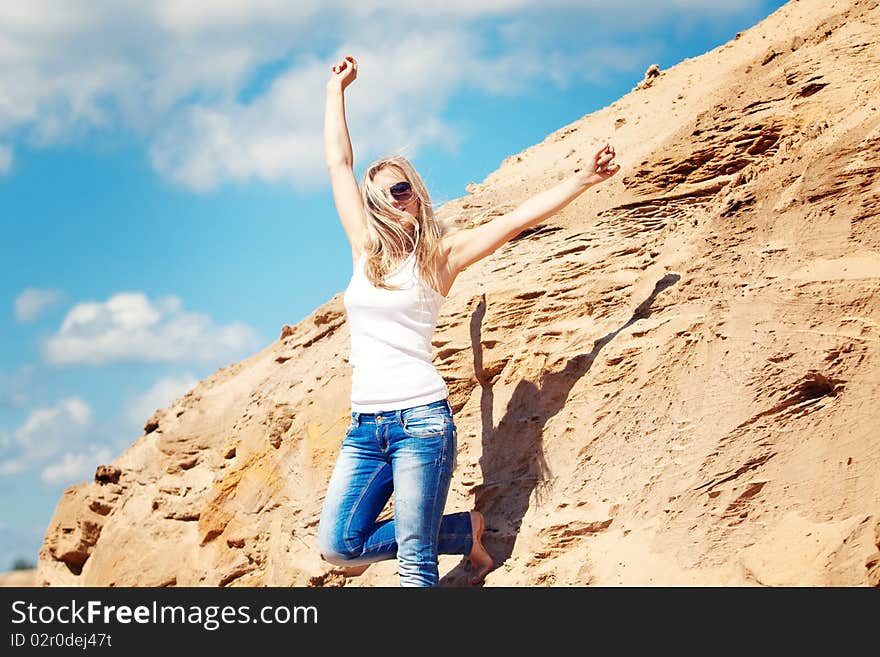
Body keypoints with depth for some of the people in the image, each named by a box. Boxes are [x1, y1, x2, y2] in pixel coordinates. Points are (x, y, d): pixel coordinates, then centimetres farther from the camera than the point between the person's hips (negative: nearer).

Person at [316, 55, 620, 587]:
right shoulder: (365, 249, 12)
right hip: (365, 427, 5)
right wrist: (337, 88, 26)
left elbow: (518, 219, 2)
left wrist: (584, 180, -2)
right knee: (339, 546, -6)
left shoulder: (440, 254, 4)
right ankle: (465, 531, 13)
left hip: (421, 419, -4)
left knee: (416, 562, -11)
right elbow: (339, 163, 19)